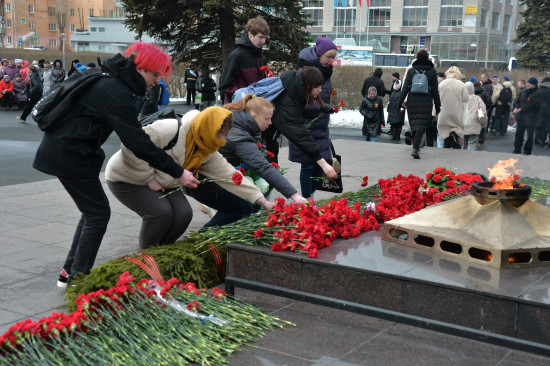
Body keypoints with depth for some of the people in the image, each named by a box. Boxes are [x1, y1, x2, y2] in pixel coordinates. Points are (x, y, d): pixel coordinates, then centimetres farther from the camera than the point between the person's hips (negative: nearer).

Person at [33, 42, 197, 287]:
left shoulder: (111, 81, 9)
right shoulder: (116, 93, -22)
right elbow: (138, 142, -24)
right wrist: (177, 172, -19)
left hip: (61, 147, 10)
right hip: (69, 154, -10)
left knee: (93, 211, 15)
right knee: (98, 213, -1)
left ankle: (70, 272, 23)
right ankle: (78, 279, 7)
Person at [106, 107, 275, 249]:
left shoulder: (209, 152, -6)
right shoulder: (171, 130, -31)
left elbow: (229, 176, -6)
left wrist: (261, 200, -12)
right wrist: (149, 178, -24)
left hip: (163, 184, 7)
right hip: (125, 179, -7)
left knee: (183, 213, -13)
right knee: (161, 211, -26)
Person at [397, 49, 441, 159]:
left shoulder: (411, 70, 5)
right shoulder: (432, 71, 2)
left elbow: (405, 88, 1)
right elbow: (435, 91, 3)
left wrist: (401, 101, 5)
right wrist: (438, 106, 8)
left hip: (412, 102, 2)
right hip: (426, 103, -2)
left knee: (414, 124, 14)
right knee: (421, 125, -5)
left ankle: (415, 146, 27)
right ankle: (415, 148, -21)